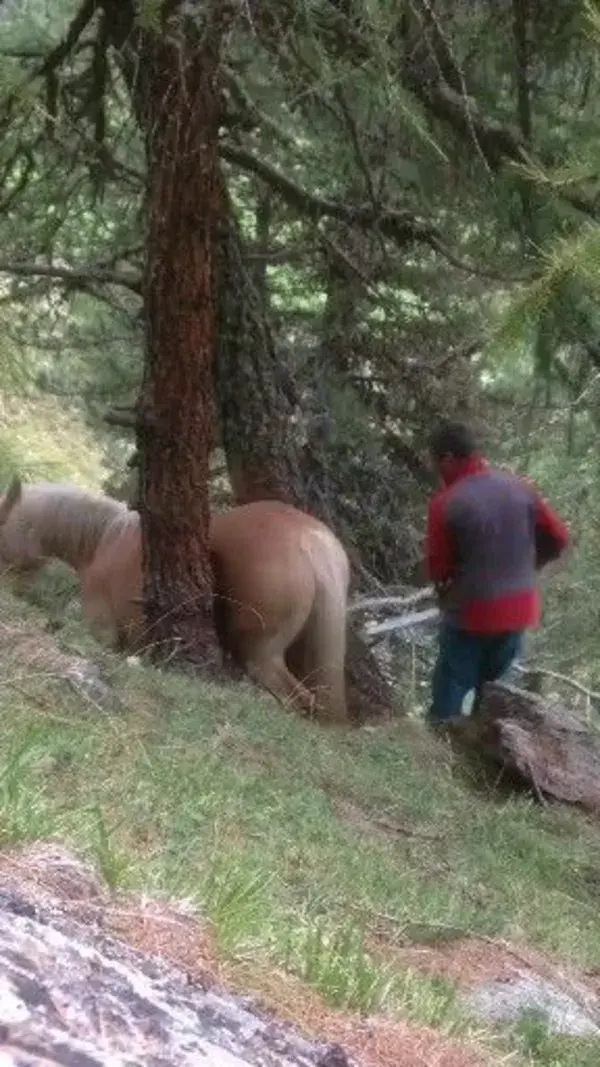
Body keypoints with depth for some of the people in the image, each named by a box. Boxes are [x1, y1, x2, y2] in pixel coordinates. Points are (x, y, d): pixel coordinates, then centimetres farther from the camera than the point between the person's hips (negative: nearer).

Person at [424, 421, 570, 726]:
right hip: (519, 609, 5)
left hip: (470, 614, -5)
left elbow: (437, 570, -9)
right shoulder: (520, 488, -2)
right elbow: (558, 539, 6)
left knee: (447, 703, 7)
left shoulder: (446, 503, -16)